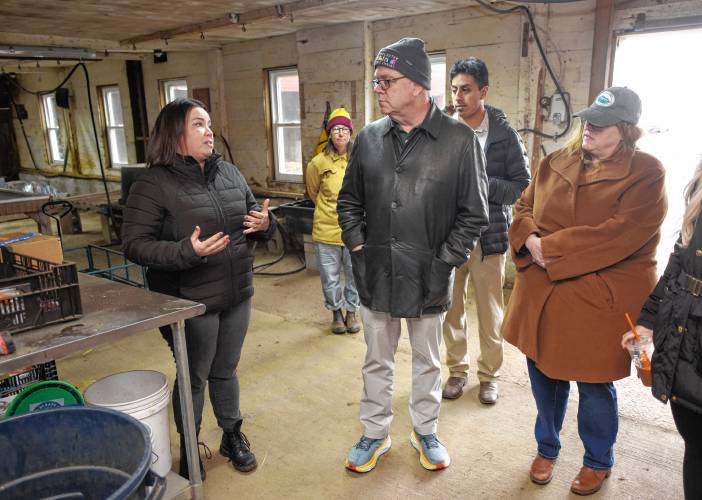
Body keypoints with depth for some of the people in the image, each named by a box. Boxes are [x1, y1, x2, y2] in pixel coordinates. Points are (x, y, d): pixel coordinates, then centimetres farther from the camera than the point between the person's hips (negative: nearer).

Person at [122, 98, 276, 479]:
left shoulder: (228, 172, 6)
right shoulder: (154, 184, -12)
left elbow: (253, 215, 17)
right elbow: (134, 244, -15)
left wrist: (265, 223, -7)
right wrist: (187, 251, -29)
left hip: (237, 296, 5)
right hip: (192, 303, -5)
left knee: (226, 371, 20)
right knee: (194, 377, 12)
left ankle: (232, 436, 40)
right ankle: (188, 449, 35)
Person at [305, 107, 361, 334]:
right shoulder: (318, 163, -7)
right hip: (326, 230, 0)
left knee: (354, 276, 13)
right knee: (330, 277, 12)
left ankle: (351, 312, 35)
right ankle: (336, 313, 34)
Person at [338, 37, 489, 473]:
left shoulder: (459, 140, -9)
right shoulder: (369, 138, 1)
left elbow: (473, 214, -6)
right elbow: (349, 201, 11)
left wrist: (444, 262, -10)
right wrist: (358, 246, 1)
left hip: (428, 279, -2)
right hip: (375, 275, 3)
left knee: (428, 362, 17)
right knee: (377, 361, 17)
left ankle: (426, 431, 40)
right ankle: (375, 434, 37)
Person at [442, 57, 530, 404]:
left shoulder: (504, 135, -5)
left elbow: (523, 187, -6)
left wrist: (481, 183, -19)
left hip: (488, 236, -2)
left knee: (489, 311, 10)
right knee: (451, 308, 12)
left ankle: (489, 375, 29)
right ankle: (457, 370, 31)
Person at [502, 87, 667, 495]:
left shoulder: (646, 174, -10)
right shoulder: (556, 162, 7)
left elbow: (619, 236, -21)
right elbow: (524, 207, 10)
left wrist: (550, 247, -20)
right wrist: (530, 240, -12)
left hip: (599, 301, -5)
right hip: (541, 293, 5)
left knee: (594, 384, 10)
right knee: (544, 374, 17)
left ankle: (599, 462, 39)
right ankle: (547, 448, 42)